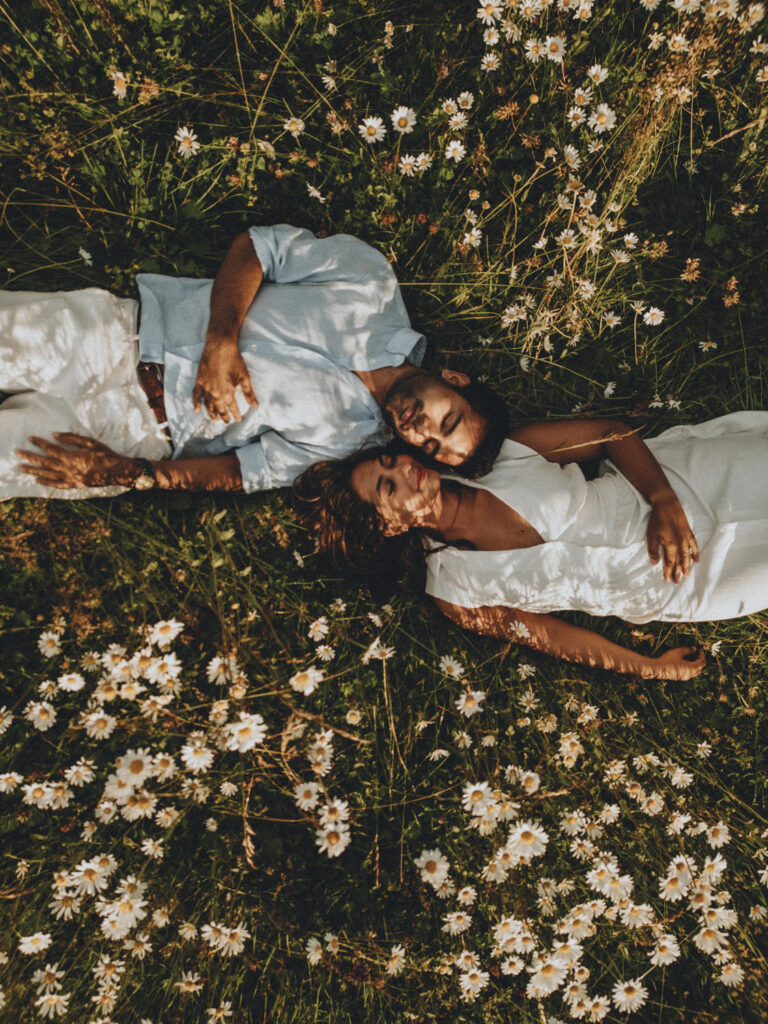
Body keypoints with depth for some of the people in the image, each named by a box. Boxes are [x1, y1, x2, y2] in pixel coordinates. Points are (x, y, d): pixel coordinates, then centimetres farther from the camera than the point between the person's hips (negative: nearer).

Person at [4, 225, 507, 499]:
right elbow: (255, 246, -6)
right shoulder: (370, 280, -9)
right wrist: (222, 340, -22)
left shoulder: (355, 436, -6)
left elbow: (249, 472, -7)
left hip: (141, 435, -1)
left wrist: (127, 473, -17)